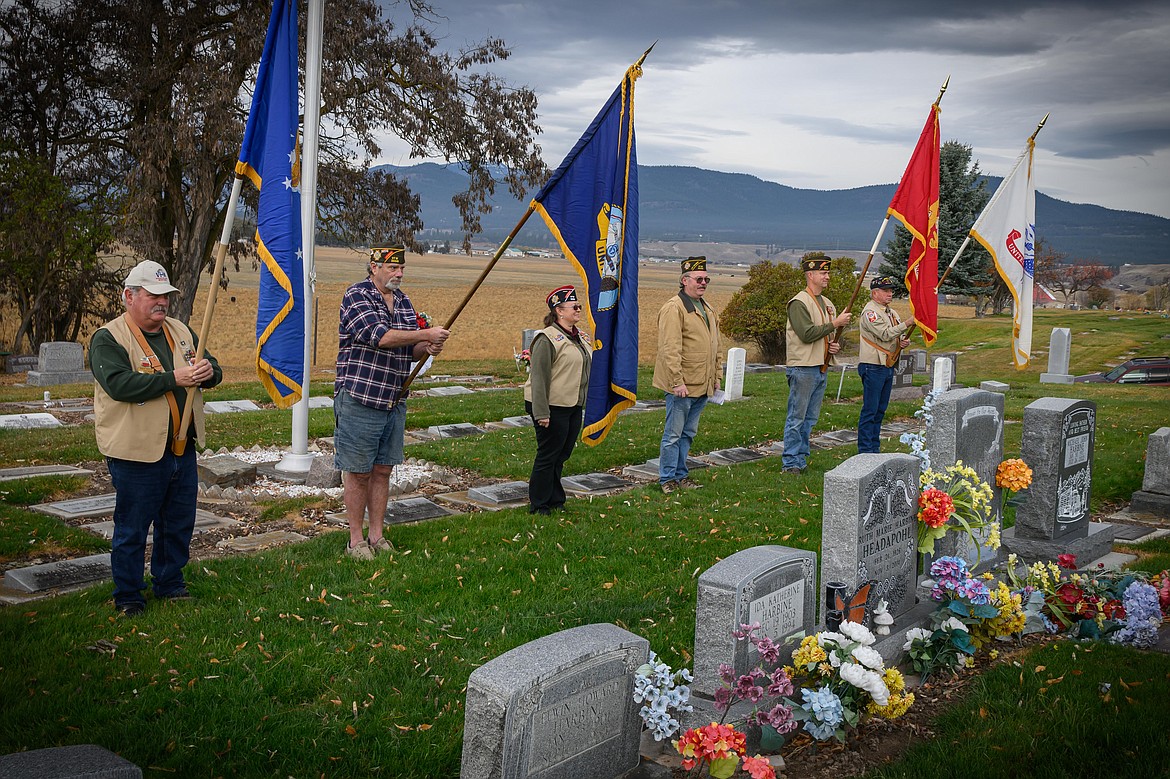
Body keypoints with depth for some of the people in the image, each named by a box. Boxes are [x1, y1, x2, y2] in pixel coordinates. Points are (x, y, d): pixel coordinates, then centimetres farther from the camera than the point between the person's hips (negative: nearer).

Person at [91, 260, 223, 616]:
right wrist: (173, 378, -26)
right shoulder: (108, 338, -9)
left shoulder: (180, 332, 12)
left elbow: (213, 370, 14)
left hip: (182, 449, 7)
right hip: (137, 453, -6)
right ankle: (127, 595, 18)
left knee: (179, 523, 16)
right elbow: (119, 384, -24)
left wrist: (208, 371, -11)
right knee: (132, 528, 4)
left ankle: (169, 583, 33)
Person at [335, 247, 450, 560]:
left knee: (383, 470, 12)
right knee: (358, 472, 2)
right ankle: (356, 540, 12)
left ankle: (377, 537, 21)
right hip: (359, 400, -7)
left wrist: (428, 348, -7)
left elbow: (410, 350, 16)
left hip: (394, 402, 7)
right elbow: (380, 336, -23)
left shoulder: (403, 301, 12)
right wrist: (426, 334, -22)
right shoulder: (356, 296, -10)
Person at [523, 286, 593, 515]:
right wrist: (541, 413, -23)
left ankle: (555, 501, 27)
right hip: (552, 408, -8)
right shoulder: (547, 339, -16)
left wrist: (584, 403, 21)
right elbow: (538, 378, -19)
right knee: (548, 456, 0)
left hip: (574, 407, 8)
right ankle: (539, 506, 12)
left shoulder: (580, 337, 12)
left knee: (561, 455, 15)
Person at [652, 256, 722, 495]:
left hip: (702, 386, 8)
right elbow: (670, 349, -19)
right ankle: (667, 479, 10)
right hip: (682, 386, -8)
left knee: (688, 433, 16)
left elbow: (715, 346, 24)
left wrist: (716, 376, 19)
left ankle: (681, 474, 27)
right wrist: (677, 382, -23)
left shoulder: (707, 309, 16)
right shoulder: (673, 308, -13)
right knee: (673, 434, 0)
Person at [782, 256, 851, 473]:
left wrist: (835, 346, 6)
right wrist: (834, 323, -16)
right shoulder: (799, 302, -10)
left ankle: (802, 458, 20)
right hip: (802, 368, -9)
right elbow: (807, 334, -20)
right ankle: (791, 462, 1)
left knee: (810, 419, 12)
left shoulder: (827, 303, 17)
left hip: (820, 369, 9)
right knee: (796, 418, -4)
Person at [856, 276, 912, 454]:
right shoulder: (870, 311, -12)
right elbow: (885, 334, -21)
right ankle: (865, 450, -2)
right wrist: (907, 323, -24)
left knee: (880, 410, 13)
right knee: (870, 410, -6)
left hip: (888, 367, 9)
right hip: (873, 367, -9)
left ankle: (875, 449, 20)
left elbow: (897, 336, 18)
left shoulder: (891, 313, 17)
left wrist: (904, 341, -5)